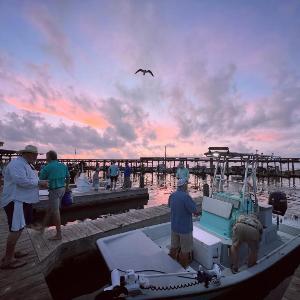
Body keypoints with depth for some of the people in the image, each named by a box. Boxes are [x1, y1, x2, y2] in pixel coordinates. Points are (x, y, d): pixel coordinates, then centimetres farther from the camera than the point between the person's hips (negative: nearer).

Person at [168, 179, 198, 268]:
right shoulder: (186, 196, -27)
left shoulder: (172, 195, -5)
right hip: (185, 228, -6)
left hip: (174, 226, 7)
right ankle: (183, 267, 30)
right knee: (185, 249, 15)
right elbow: (194, 210, -21)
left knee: (174, 246, 23)